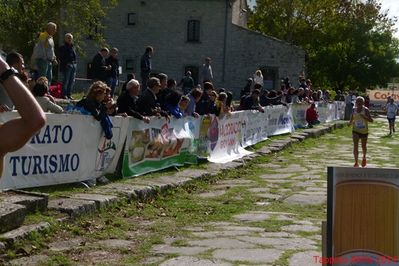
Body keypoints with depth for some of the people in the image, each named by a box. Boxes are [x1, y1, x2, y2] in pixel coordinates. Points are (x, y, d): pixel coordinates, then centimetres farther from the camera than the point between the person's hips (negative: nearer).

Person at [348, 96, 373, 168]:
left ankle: (364, 158, 45)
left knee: (364, 146, 15)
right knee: (355, 145, -15)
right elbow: (351, 119, 8)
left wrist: (364, 117, -30)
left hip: (364, 131, -1)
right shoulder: (354, 110, 0)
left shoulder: (365, 110, -9)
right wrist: (350, 123, -13)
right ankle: (356, 162, -14)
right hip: (355, 130, 1)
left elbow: (371, 120, -14)